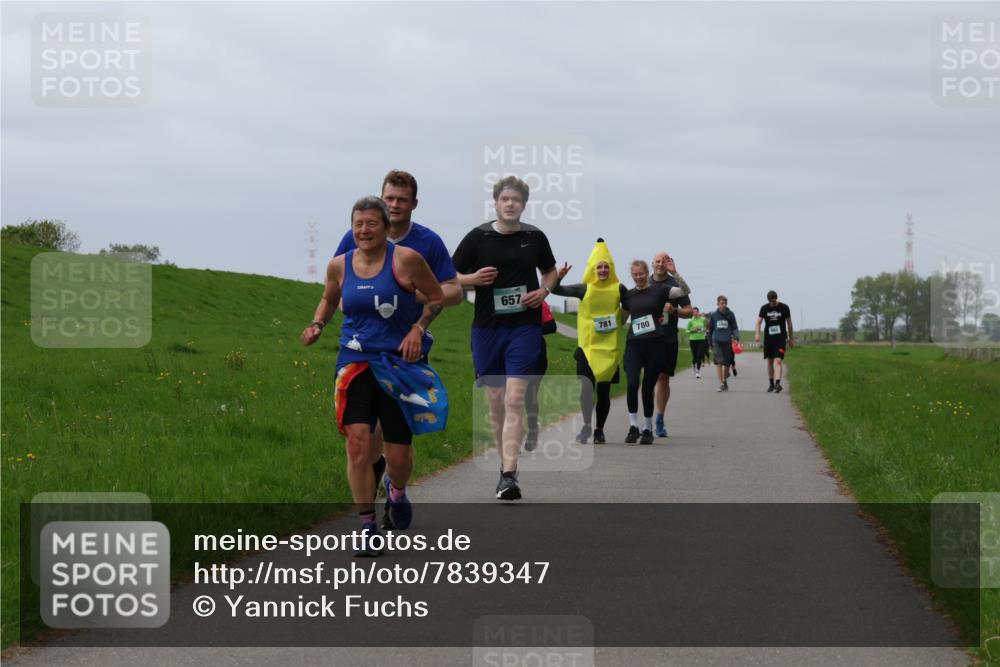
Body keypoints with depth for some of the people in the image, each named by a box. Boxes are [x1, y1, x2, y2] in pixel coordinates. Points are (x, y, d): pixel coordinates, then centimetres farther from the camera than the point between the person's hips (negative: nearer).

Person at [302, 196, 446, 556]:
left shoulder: (406, 260, -8)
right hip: (355, 361, 2)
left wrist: (418, 328, -10)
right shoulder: (339, 265, 2)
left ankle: (396, 488, 42)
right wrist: (318, 324, 3)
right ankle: (368, 529, -4)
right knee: (358, 443, -14)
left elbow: (437, 297, 4)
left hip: (399, 363, -2)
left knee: (398, 454, 3)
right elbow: (329, 299, 22)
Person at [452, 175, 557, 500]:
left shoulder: (534, 237, 3)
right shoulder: (478, 237, 0)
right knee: (495, 401, 8)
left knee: (514, 400, -12)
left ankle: (509, 475, -18)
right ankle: (505, 462, 25)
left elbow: (550, 271, 20)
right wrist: (474, 278, -14)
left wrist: (544, 290, 0)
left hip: (524, 327, -1)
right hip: (487, 327, 1)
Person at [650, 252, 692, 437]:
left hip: (668, 339, 0)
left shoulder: (676, 285, 3)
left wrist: (674, 311, -14)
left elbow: (689, 311, 4)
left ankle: (660, 419, 14)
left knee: (663, 379, 4)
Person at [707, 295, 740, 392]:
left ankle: (725, 380, 28)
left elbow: (735, 328, 4)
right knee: (719, 362, -13)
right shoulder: (713, 315, 6)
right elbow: (710, 329, 14)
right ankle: (721, 384, -14)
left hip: (727, 341, 1)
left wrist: (736, 337, -13)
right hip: (717, 341, 0)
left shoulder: (730, 314, 4)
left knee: (727, 363, 5)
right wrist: (710, 343, 16)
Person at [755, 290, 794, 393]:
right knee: (770, 361, 10)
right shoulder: (764, 308, 2)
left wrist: (790, 338, 13)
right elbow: (759, 322, -1)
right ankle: (771, 383, 22)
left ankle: (777, 383, -27)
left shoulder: (784, 308, -2)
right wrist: (757, 333, -20)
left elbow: (789, 323, 8)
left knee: (778, 360, -16)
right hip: (768, 338, 3)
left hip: (780, 338, -3)